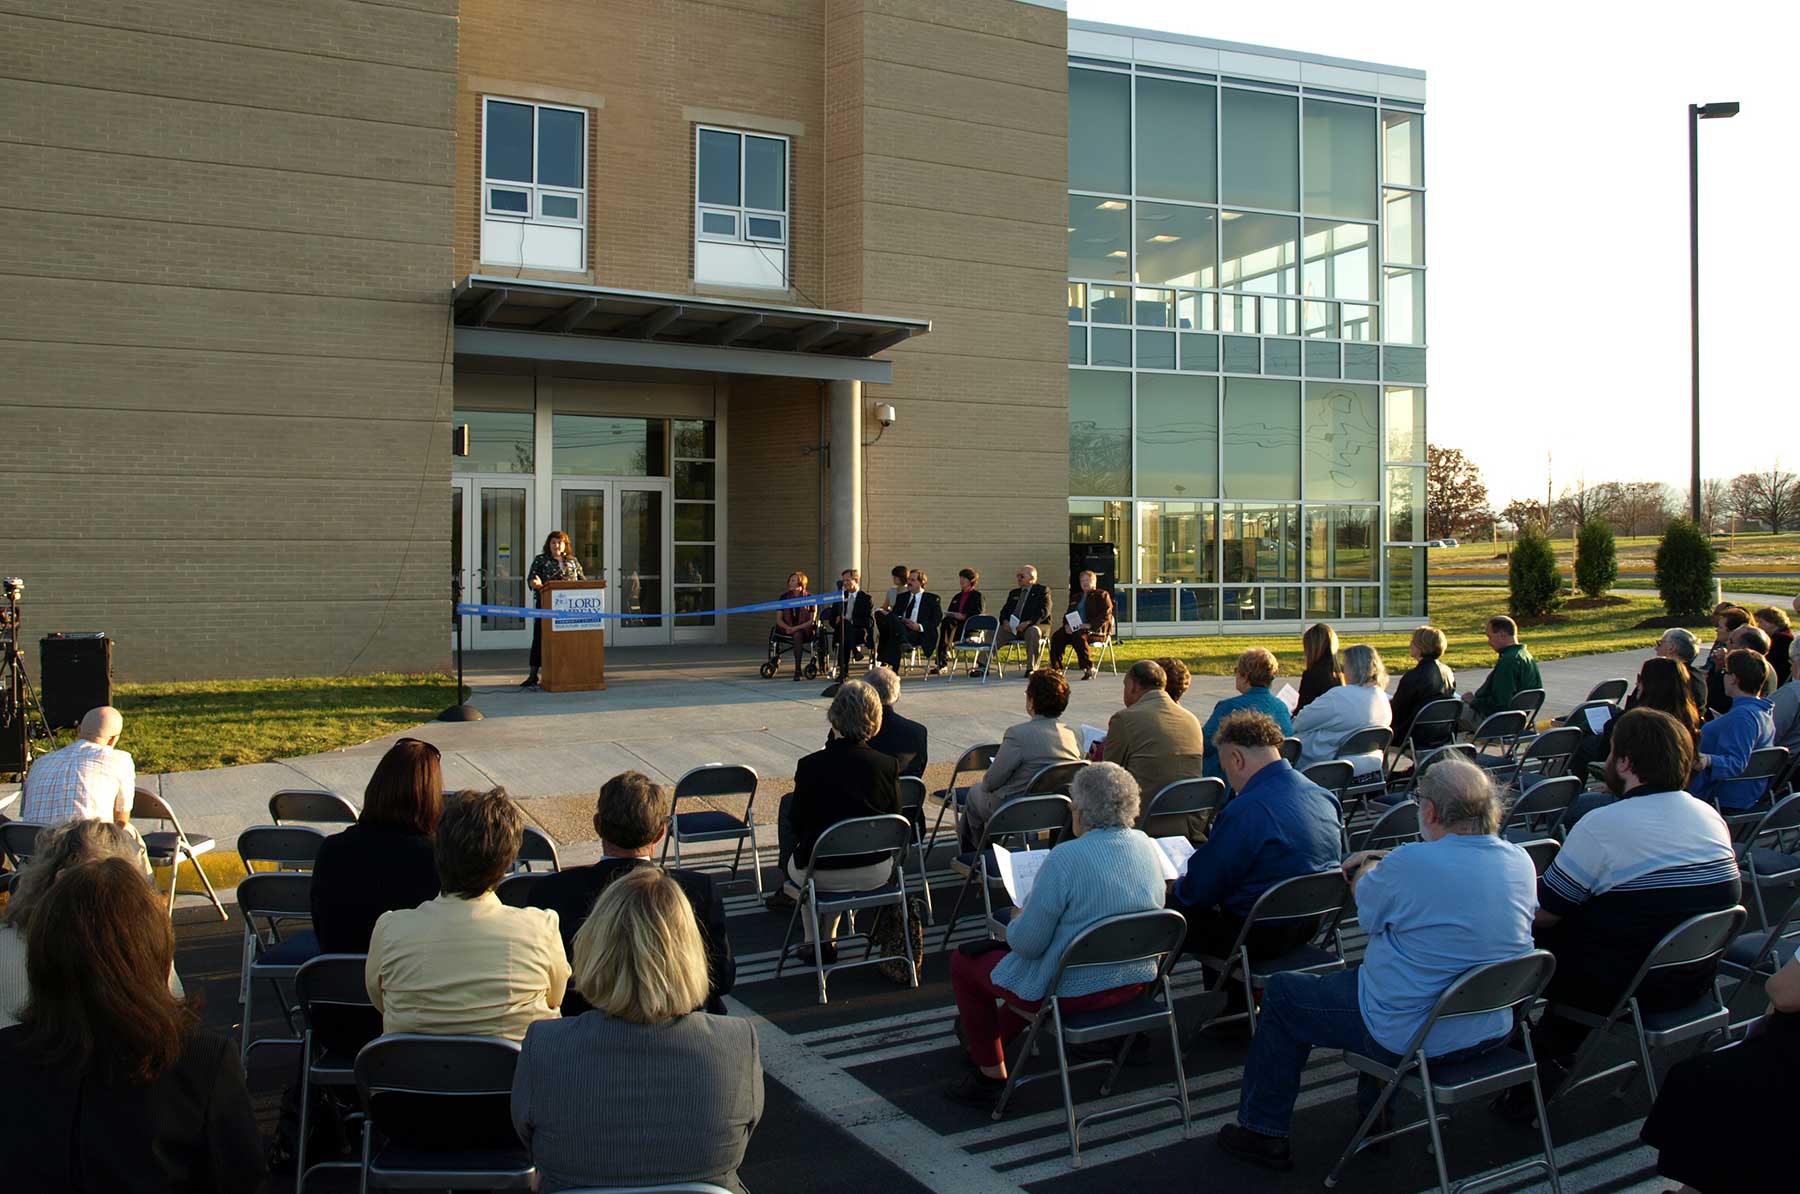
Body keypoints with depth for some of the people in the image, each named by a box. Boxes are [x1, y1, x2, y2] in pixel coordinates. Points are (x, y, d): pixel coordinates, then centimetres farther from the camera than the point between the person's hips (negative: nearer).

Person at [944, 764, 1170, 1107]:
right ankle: (994, 1038, 47)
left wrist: (1016, 920, 3)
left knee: (963, 962, 12)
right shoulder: (1147, 847, -3)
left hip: (1075, 993, -8)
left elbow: (1027, 943, -20)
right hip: (1135, 982, 8)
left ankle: (991, 1075, 20)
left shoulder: (1065, 859, -25)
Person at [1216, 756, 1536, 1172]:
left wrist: (1365, 867, 16)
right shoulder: (1521, 861, -5)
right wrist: (1385, 860, 19)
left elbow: (1367, 904, -5)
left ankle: (1264, 1133, 22)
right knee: (1377, 962, 35)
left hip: (1413, 1039, -7)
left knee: (1281, 995, 12)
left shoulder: (1412, 864, -26)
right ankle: (1374, 1118, 42)